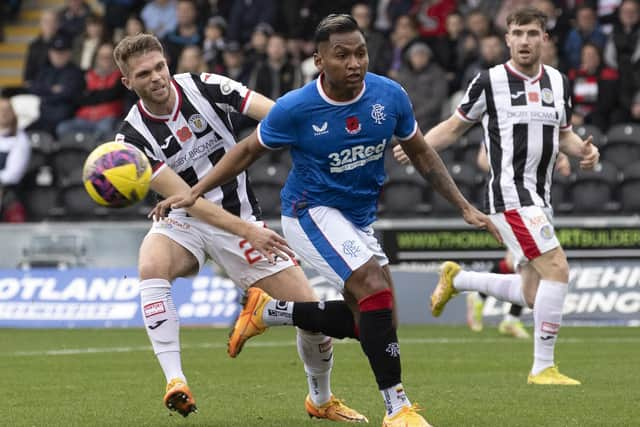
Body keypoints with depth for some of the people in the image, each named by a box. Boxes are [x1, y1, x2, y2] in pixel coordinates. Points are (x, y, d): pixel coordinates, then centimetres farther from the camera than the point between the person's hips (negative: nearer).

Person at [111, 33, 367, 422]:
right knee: (151, 266, -37)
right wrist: (248, 232, -30)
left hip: (241, 219, 1)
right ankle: (175, 381, -36)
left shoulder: (205, 87, -12)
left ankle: (321, 399, 21)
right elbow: (185, 198, -21)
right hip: (183, 222, -1)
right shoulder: (132, 139, -15)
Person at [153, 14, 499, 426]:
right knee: (377, 291, -24)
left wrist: (465, 206, 4)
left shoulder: (390, 96, -11)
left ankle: (271, 311, 26)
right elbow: (248, 151, -3)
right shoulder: (295, 108, -20)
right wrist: (194, 192, -8)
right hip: (312, 212, -6)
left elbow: (421, 153, 5)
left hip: (359, 219, 6)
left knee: (369, 319, 7)